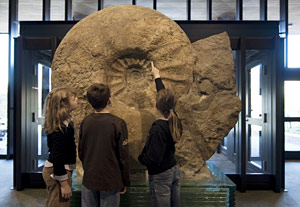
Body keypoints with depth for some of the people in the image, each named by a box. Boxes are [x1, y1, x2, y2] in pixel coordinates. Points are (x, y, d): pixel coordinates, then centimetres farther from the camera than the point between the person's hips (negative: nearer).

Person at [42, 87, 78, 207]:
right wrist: (64, 184, -20)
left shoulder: (65, 122, 5)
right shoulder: (61, 128, -23)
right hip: (58, 172, -9)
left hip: (53, 169, 9)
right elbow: (57, 157, -24)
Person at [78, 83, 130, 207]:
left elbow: (80, 152, 7)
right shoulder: (118, 123, -15)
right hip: (110, 181, -4)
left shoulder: (85, 122, -2)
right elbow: (123, 156, -12)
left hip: (89, 180, 4)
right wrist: (125, 182, 0)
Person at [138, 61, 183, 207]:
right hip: (174, 170, 8)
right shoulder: (173, 120, -6)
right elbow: (164, 94, 10)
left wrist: (140, 157, -7)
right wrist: (157, 76, 23)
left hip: (160, 176, -8)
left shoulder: (157, 129, -28)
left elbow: (153, 160, -28)